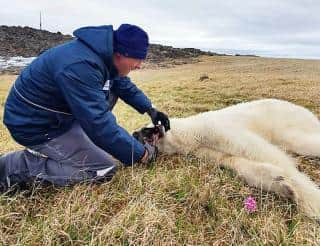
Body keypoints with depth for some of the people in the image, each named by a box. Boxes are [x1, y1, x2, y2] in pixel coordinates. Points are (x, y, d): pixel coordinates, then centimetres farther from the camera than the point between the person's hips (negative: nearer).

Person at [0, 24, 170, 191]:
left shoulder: (103, 52, -5)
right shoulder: (80, 66, -33)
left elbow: (124, 85, 12)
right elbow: (99, 124, -34)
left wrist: (149, 109, 3)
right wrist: (141, 153, -24)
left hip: (60, 111, 9)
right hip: (35, 124, -9)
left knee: (113, 88, 6)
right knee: (105, 169, -10)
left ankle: (82, 140, 9)